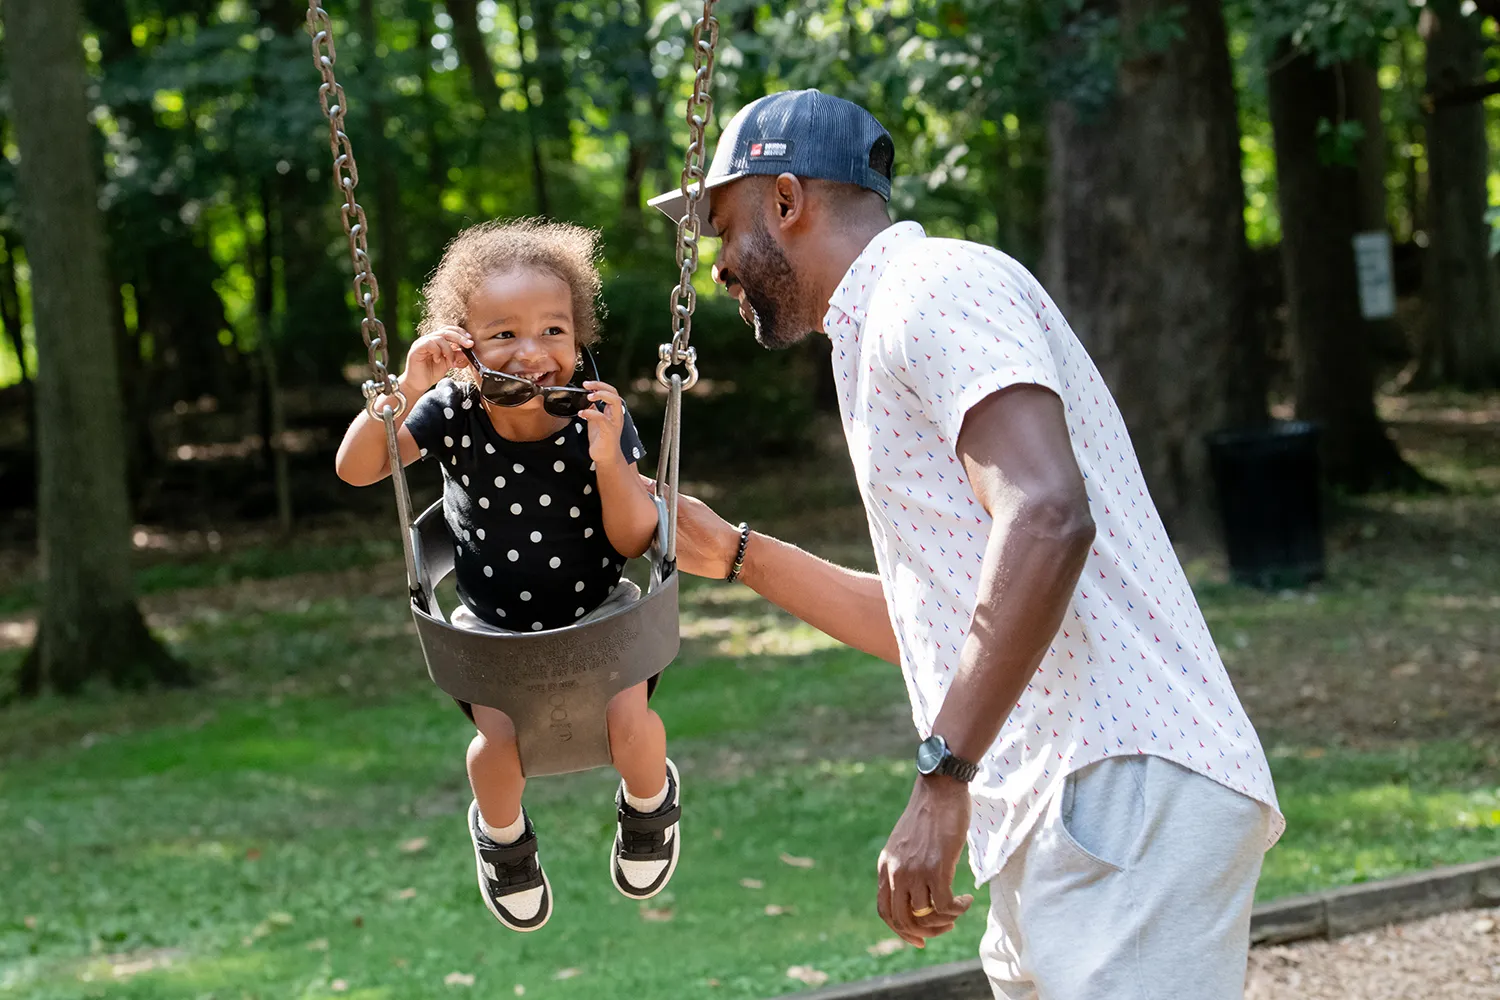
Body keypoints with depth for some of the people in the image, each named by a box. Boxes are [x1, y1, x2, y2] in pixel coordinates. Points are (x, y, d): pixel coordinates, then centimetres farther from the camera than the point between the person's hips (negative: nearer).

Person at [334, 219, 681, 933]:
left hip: (595, 607, 0)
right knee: (500, 741, -22)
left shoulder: (598, 417, -17)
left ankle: (649, 801, 18)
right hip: (492, 620, 0)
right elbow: (356, 469, -20)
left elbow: (634, 540, -13)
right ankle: (502, 835, 16)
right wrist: (408, 386, -33)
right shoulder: (453, 414, -17)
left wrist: (609, 460, -31)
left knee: (630, 721, -22)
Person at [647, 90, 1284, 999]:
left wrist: (941, 780, -24)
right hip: (1059, 826, 10)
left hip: (1127, 792, -10)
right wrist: (734, 554, 38)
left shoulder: (934, 284, -5)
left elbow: (1048, 517, -21)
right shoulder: (891, 327, 26)